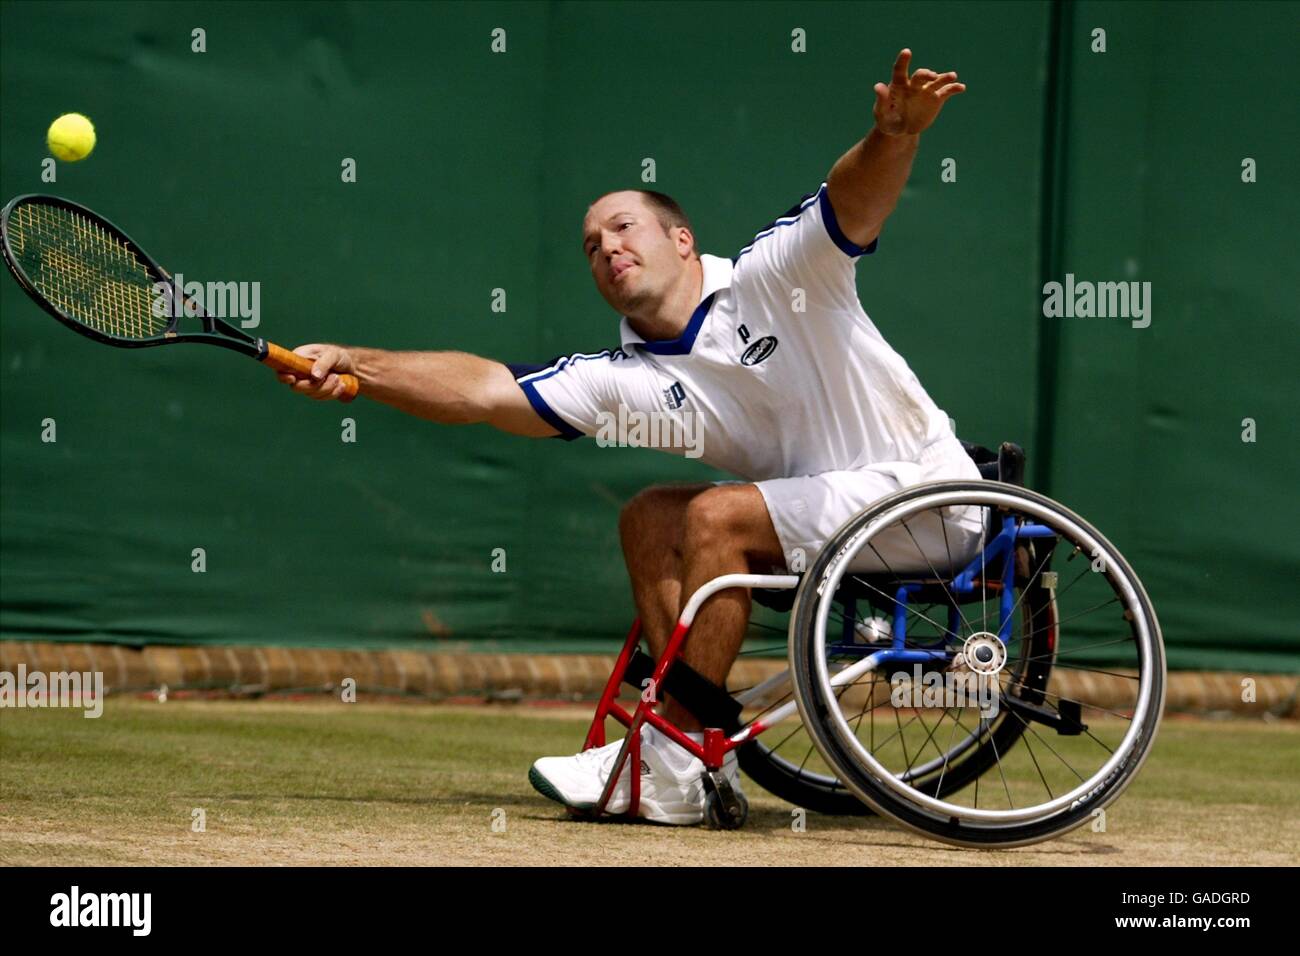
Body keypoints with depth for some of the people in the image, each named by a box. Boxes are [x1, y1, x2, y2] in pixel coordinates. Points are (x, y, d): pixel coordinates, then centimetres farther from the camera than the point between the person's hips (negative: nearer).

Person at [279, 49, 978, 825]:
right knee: (651, 519, 2)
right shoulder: (625, 380, 5)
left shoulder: (772, 279, -9)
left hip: (924, 494, -7)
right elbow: (482, 389, 1)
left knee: (717, 517, -22)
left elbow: (856, 203, -25)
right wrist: (351, 365, -8)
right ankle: (698, 741, -2)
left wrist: (894, 139, -47)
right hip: (817, 515, 7)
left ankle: (673, 767, -18)